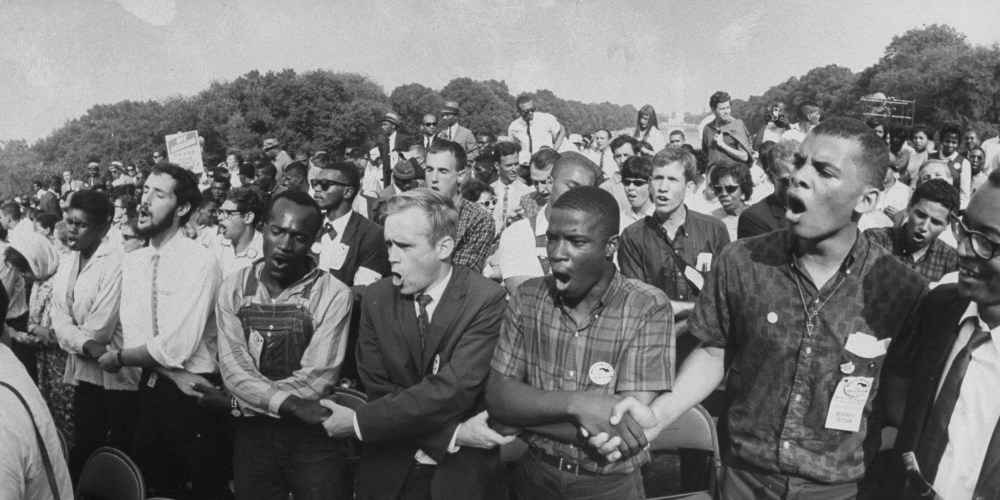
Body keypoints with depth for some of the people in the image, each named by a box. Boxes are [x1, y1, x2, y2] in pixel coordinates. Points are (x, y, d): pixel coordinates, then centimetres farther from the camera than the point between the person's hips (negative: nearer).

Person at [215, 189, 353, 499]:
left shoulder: (333, 295, -10)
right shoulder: (233, 288, 0)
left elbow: (316, 379, -16)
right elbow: (233, 368, -9)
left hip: (313, 436, -2)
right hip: (251, 433, 3)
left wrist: (251, 397, -13)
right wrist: (288, 403, -22)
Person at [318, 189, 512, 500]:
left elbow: (452, 389, -23)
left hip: (463, 473, -2)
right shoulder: (377, 299, -4)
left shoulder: (485, 299, -16)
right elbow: (379, 389, -8)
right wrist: (452, 433, -19)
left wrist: (359, 423, -21)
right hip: (391, 470, 3)